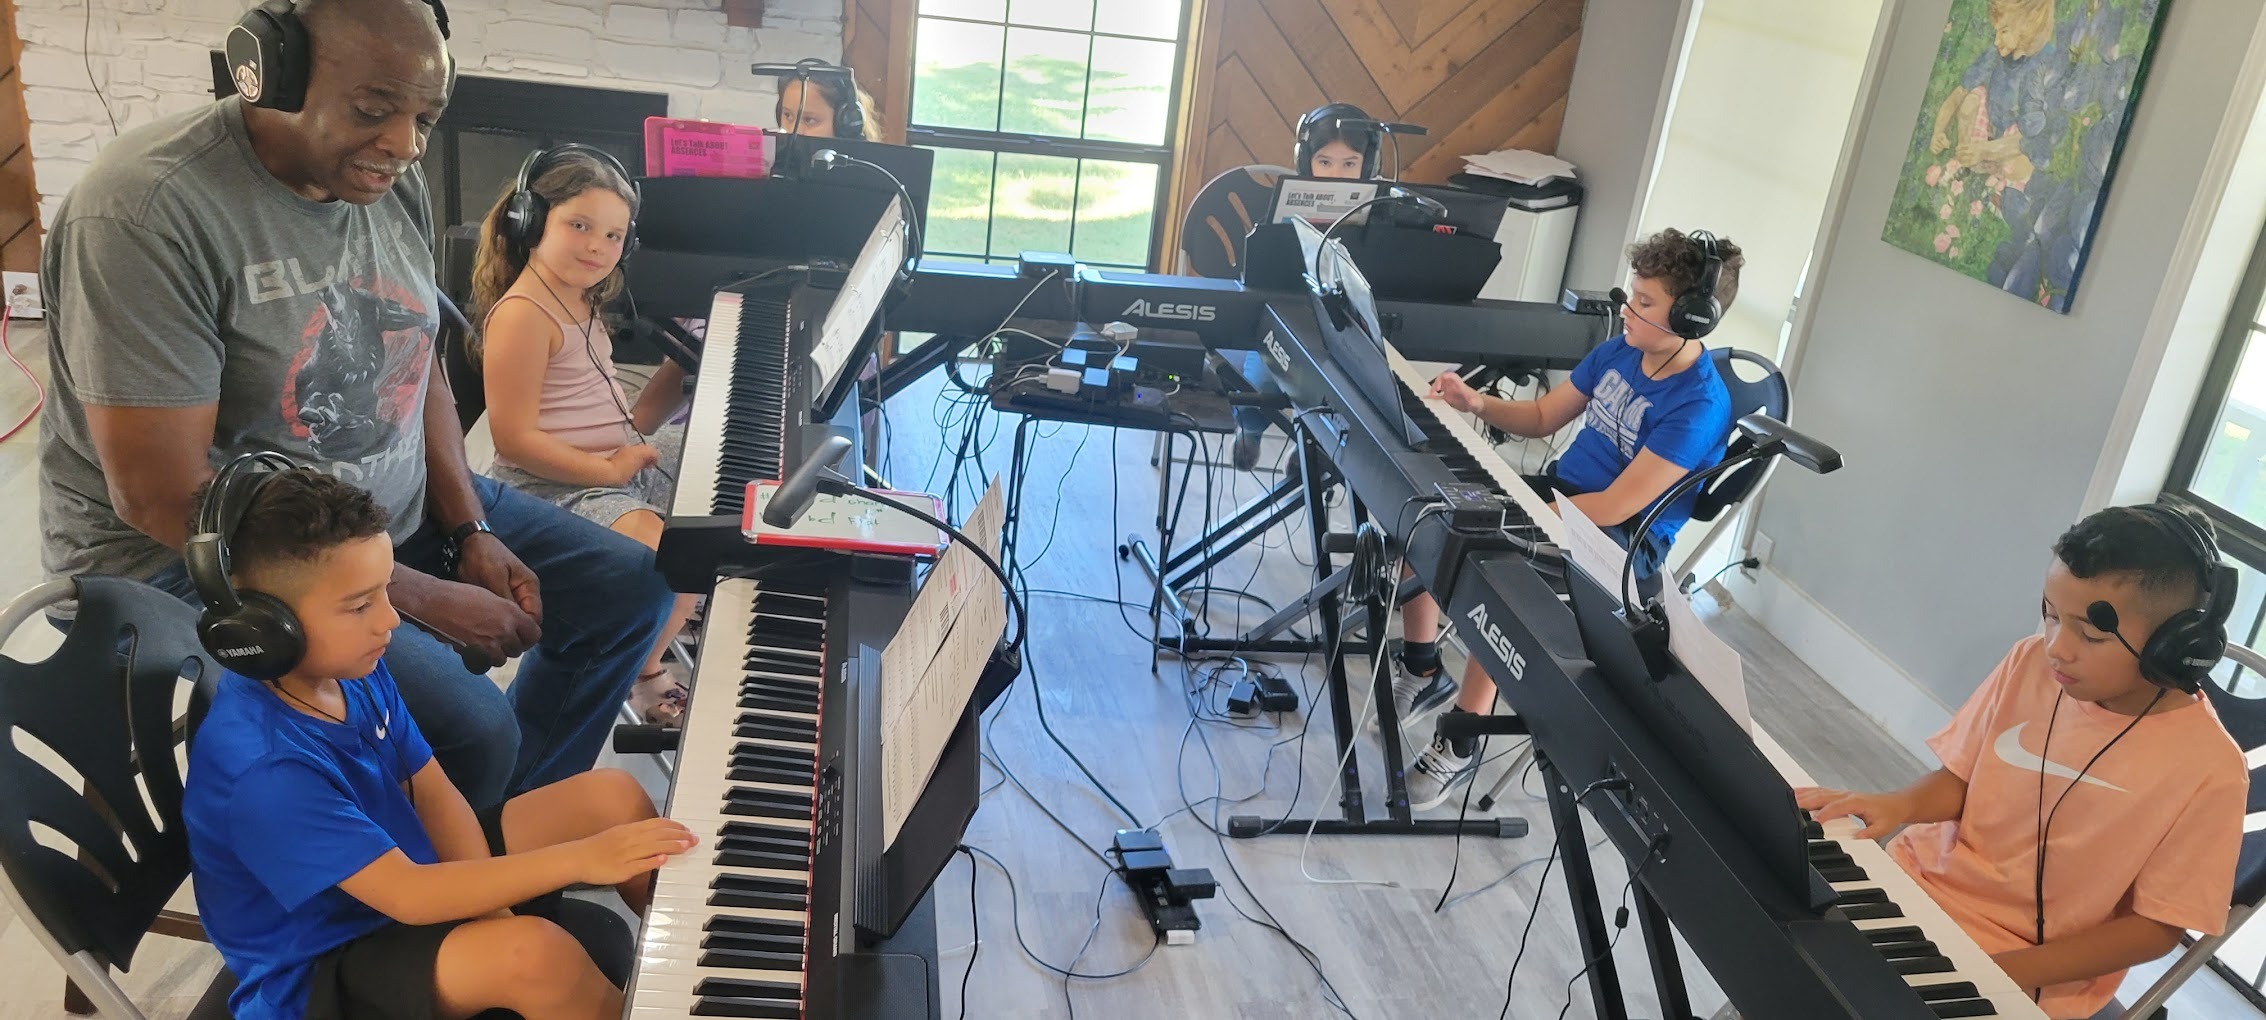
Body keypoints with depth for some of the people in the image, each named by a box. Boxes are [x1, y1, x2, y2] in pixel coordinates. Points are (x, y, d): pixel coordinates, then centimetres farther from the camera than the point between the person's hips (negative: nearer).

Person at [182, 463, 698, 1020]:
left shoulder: (349, 667, -6)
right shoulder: (263, 767, -32)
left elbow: (433, 792, 0)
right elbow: (408, 897, -34)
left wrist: (492, 910, -13)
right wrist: (579, 859, -36)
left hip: (405, 864, 8)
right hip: (319, 971, -8)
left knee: (613, 796, 1)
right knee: (537, 955, -34)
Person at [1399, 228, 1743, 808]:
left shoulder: (1699, 407, -21)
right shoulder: (1621, 351, 3)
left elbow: (1616, 506, -25)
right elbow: (1542, 418, 14)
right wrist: (1478, 404, -6)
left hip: (1621, 547, -8)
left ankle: (1461, 745, -20)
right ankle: (1421, 669, 7)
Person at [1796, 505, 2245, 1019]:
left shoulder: (2209, 769, -16)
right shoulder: (2031, 662, -7)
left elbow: (2156, 927, -10)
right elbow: (1960, 779, 5)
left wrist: (2004, 972, -19)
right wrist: (1898, 805, -17)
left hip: (2038, 972, -4)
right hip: (1924, 881, 4)